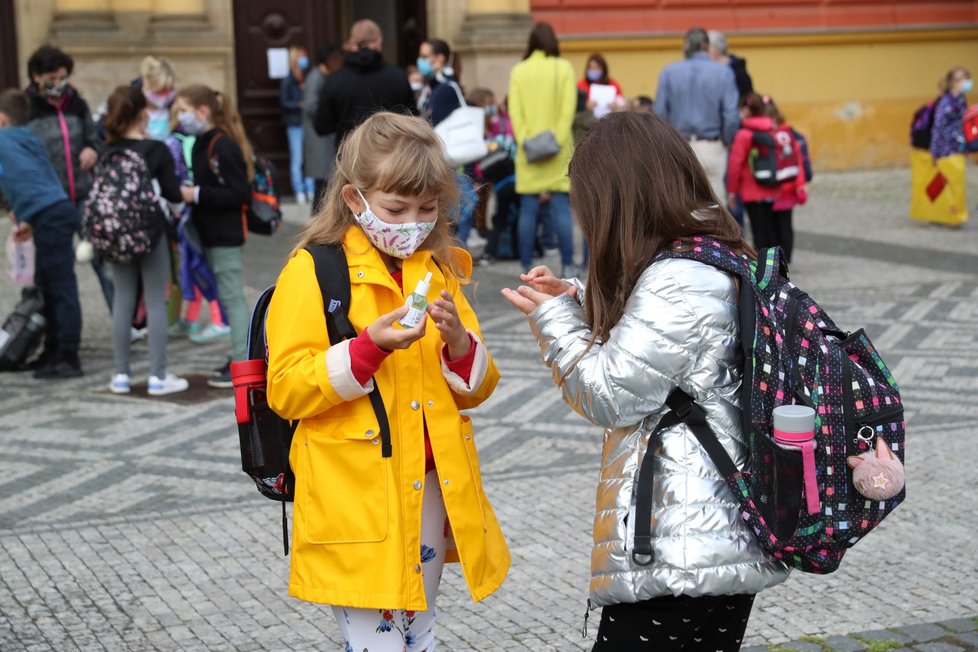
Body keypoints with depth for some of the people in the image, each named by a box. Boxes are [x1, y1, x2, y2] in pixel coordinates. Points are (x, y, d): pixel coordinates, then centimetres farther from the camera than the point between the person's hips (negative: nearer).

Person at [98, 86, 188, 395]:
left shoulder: (108, 153, -1)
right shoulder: (156, 150, -11)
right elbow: (173, 194, -9)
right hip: (151, 232, -4)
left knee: (123, 300, 12)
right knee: (156, 302, 3)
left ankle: (121, 375, 16)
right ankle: (158, 376, 5)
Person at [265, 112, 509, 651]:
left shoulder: (440, 271, 9)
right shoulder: (313, 270, -7)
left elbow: (476, 388, 10)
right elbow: (286, 391, -12)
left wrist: (459, 342, -12)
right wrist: (370, 346, -24)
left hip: (431, 489, 6)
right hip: (356, 496, -5)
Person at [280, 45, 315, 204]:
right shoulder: (287, 82, -2)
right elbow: (284, 102, -4)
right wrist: (299, 105, -16)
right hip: (295, 124, -3)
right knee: (297, 159, -1)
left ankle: (310, 190, 8)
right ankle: (299, 192, 4)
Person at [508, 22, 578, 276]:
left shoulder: (518, 70, 2)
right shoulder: (564, 68, -1)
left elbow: (514, 110, -3)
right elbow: (568, 108, -7)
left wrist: (525, 141, -6)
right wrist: (558, 140, -8)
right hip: (558, 149, -1)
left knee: (528, 209, 4)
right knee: (561, 208, 1)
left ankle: (527, 265, 5)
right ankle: (567, 265, -1)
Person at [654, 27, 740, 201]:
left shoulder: (668, 72, -1)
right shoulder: (723, 72, -4)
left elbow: (660, 114, -4)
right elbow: (731, 116, -9)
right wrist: (726, 142, 7)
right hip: (712, 148, -1)